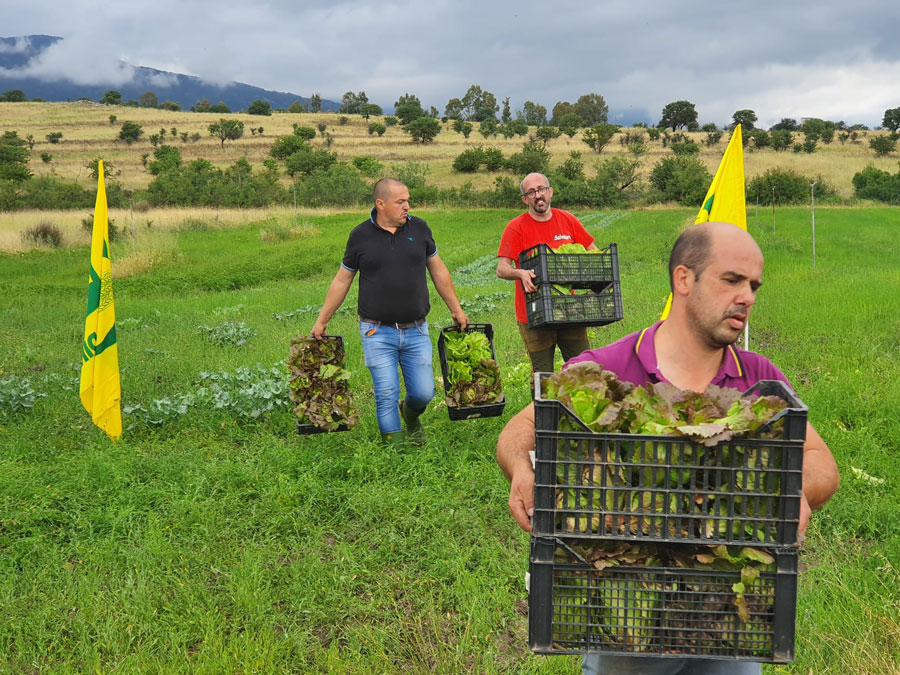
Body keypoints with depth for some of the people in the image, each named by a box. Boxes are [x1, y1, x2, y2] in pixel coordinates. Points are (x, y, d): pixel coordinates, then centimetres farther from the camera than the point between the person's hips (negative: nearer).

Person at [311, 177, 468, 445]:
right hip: (378, 332, -2)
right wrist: (321, 321, 9)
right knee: (386, 396, -3)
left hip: (416, 331, 2)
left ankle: (411, 415, 37)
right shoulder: (361, 235, -1)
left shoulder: (419, 228, 4)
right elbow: (342, 280, 8)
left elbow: (438, 271, 14)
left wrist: (456, 310, 16)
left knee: (423, 393, 3)